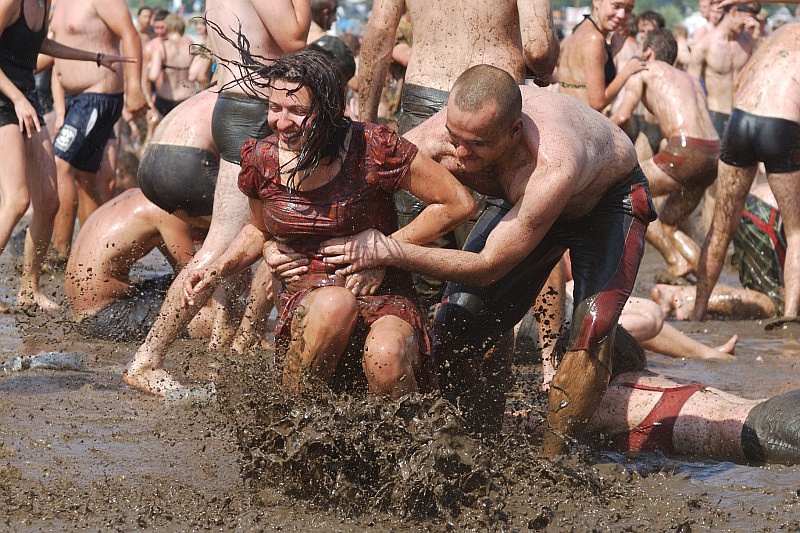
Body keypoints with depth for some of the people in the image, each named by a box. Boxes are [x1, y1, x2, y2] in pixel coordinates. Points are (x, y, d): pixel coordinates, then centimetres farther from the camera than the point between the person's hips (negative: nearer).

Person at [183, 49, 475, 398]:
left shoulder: (374, 149, -12)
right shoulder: (262, 160, 0)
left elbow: (459, 204, -6)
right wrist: (217, 270, 4)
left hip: (381, 296, -2)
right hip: (305, 300, 2)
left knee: (386, 357, -37)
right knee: (335, 303, -36)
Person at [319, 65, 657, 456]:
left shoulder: (553, 166, -46)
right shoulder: (437, 138, -32)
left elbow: (488, 266, -37)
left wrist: (390, 252, -41)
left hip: (610, 200, -5)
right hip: (523, 201, 5)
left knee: (592, 328, -26)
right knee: (456, 324, -7)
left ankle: (550, 459, -10)